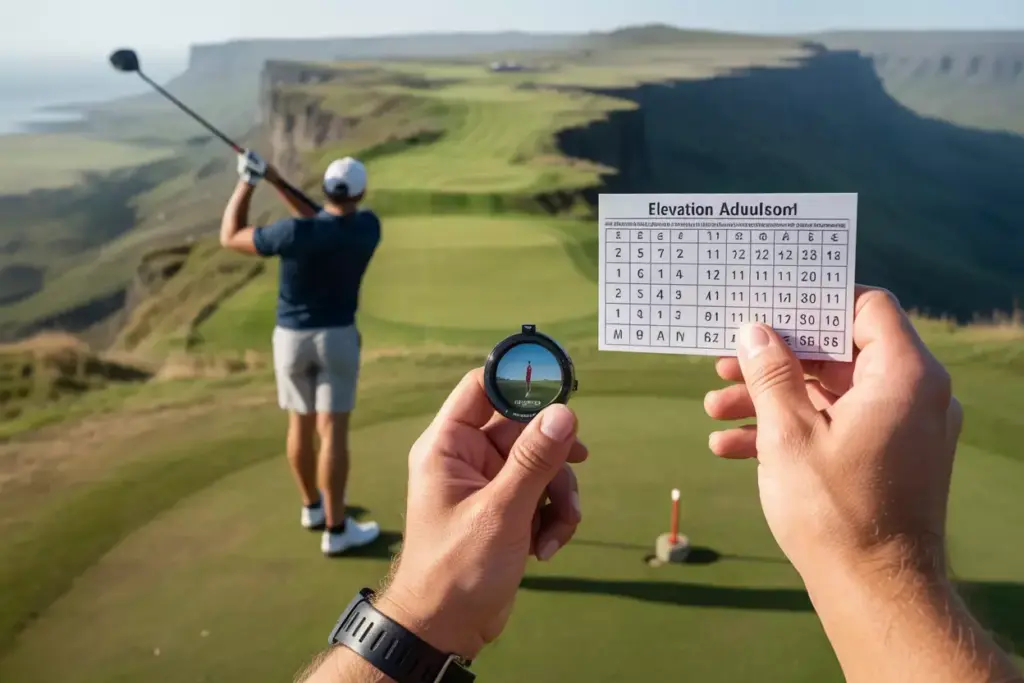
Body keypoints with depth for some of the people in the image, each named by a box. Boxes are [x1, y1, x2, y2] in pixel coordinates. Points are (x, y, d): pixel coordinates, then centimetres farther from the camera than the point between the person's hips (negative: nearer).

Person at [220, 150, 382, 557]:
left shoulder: (293, 234, -20)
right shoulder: (369, 227, -11)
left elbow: (230, 238, -7)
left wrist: (247, 181, -2)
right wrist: (276, 181, -1)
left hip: (291, 338, 1)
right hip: (338, 337, -1)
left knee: (301, 425, 16)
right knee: (333, 432, 0)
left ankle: (313, 506, 32)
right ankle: (336, 529, 4)